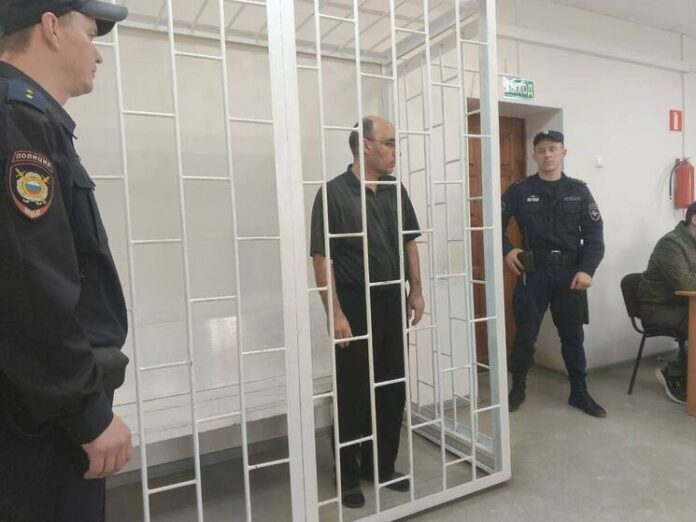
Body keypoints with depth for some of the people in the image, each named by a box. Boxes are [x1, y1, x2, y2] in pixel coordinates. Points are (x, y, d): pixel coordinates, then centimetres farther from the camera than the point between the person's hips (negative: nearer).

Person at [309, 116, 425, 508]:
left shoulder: (395, 190, 7)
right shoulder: (335, 192, -11)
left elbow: (410, 241, 15)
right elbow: (322, 257, -14)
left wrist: (416, 291, 9)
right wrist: (336, 313, -17)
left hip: (393, 304, 6)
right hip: (355, 307, -6)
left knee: (393, 390, 14)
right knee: (354, 394, 6)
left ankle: (382, 466, 33)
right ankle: (349, 476, 26)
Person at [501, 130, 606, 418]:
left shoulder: (578, 191, 5)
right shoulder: (519, 190, 1)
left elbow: (594, 233, 1)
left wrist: (587, 269, -11)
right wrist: (506, 250, -10)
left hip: (570, 271, 2)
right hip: (533, 272, -1)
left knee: (573, 335, 11)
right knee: (525, 334, 4)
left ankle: (579, 393, 26)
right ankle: (518, 389, 22)